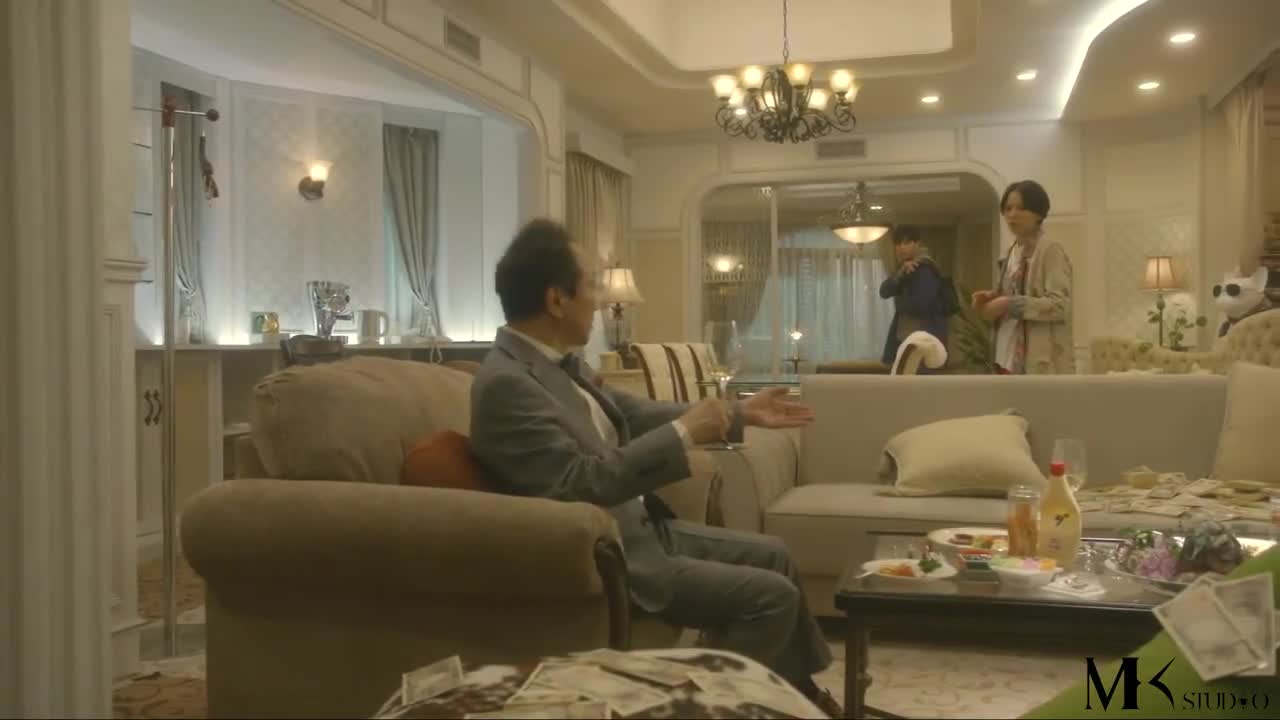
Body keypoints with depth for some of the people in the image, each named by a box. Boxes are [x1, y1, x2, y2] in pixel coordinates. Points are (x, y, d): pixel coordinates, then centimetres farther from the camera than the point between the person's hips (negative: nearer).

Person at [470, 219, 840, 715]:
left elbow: (635, 414, 17)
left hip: (641, 527, 10)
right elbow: (580, 482, -30)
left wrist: (741, 413, 19)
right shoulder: (506, 382, -24)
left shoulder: (558, 363, 7)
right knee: (773, 596, -13)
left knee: (771, 554, 17)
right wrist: (682, 434, -24)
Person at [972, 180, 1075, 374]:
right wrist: (992, 299, 3)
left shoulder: (1050, 250, -9)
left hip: (1040, 362, -9)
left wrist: (1010, 304, -18)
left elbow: (1060, 305, -18)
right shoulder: (1014, 250, 16)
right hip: (1010, 358, 9)